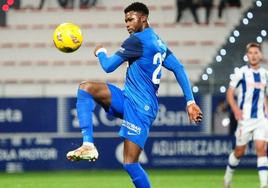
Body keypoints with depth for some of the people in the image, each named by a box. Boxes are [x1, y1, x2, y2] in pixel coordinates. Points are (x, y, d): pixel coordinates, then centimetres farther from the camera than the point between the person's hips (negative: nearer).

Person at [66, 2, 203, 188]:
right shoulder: (159, 43, 14)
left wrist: (100, 52, 13)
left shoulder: (137, 40, -14)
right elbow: (178, 68, 14)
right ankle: (88, 145, -12)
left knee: (130, 163, -10)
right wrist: (190, 102, 11)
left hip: (140, 108, -10)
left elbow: (108, 66, -10)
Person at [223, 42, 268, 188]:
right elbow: (230, 93, -2)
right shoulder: (241, 72, -5)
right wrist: (236, 109, -16)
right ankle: (228, 176, 31)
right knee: (239, 151, 5)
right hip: (245, 118, -3)